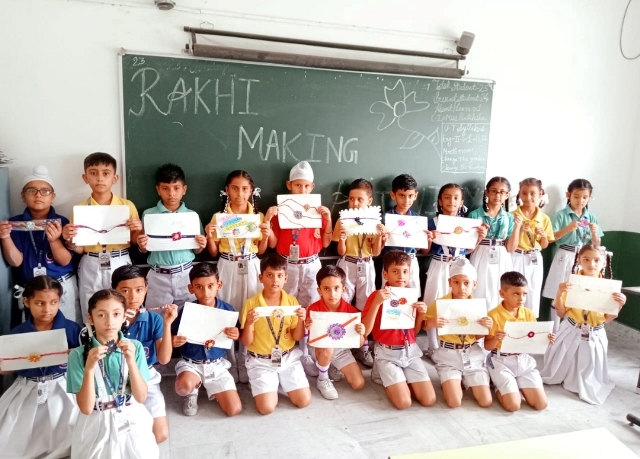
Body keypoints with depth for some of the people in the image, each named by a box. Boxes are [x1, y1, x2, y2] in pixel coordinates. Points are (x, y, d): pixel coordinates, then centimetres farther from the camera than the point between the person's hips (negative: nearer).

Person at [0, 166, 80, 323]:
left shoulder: (61, 222, -7)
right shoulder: (15, 223, -1)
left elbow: (65, 261, -11)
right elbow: (15, 261, -6)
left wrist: (54, 240, -27)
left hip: (63, 287, -1)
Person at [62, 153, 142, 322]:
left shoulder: (127, 206, -1)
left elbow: (135, 241, 8)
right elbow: (79, 249, 4)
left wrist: (138, 230, -13)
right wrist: (70, 240, -16)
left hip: (120, 265, 0)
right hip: (91, 269, 1)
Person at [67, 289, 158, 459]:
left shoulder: (135, 347, -7)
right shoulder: (78, 354, -10)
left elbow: (141, 397, -10)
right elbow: (86, 408, -13)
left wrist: (131, 361, -22)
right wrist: (89, 368, -25)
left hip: (132, 422, 1)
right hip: (97, 425, -1)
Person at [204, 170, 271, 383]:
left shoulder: (259, 216, 3)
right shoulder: (218, 217, -1)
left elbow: (261, 250, 8)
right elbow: (214, 252, 3)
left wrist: (266, 235, -9)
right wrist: (209, 236, -14)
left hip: (251, 269, 1)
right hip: (228, 269, -1)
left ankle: (244, 363, 23)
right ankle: (230, 363, 21)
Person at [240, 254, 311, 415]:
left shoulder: (292, 301, -3)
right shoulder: (251, 304, -10)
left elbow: (297, 337, 0)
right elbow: (246, 342, -8)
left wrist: (300, 320, -19)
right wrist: (249, 323, -26)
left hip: (288, 357, 2)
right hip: (261, 361, -2)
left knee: (305, 401, -6)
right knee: (267, 408, -15)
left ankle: (281, 383, 21)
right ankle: (268, 385, 17)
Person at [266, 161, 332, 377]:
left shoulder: (318, 210, 2)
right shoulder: (281, 210, -1)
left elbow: (325, 243, 1)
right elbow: (273, 243, -2)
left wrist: (328, 218, -10)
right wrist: (267, 220, -15)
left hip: (311, 266, 1)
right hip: (287, 266, -1)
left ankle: (304, 353, 22)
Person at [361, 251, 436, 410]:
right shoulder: (377, 296, -12)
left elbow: (415, 331, 14)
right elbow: (365, 331, -20)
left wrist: (421, 313, -6)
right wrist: (376, 303, -29)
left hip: (410, 351, 5)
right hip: (387, 353, -4)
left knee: (429, 400, -6)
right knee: (404, 402, -15)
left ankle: (402, 381, 19)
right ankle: (384, 375, 13)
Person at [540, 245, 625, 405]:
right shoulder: (571, 283, -12)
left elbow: (607, 318, -1)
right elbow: (561, 313, -8)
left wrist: (619, 305, -19)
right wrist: (560, 293, -24)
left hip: (594, 336, 1)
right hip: (572, 332, -1)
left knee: (589, 371, 13)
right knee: (561, 365, 11)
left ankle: (587, 386, 41)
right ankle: (559, 377, 39)